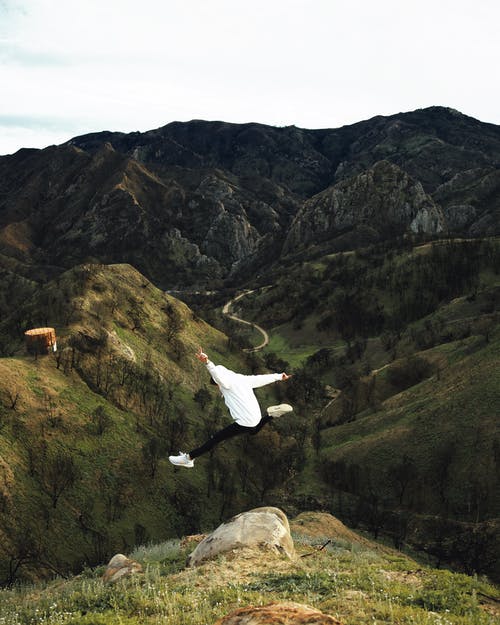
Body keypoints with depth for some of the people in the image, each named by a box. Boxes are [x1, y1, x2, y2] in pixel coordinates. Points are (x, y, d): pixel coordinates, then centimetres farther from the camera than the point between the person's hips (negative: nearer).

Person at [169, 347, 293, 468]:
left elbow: (217, 373, -33)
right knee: (253, 431, 42)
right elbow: (262, 378, 24)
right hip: (256, 418, 9)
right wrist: (279, 376, 41)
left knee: (215, 439, -5)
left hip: (244, 423, -9)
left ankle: (188, 458, -5)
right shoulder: (243, 379, 12)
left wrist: (207, 362, -54)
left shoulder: (226, 381, -12)